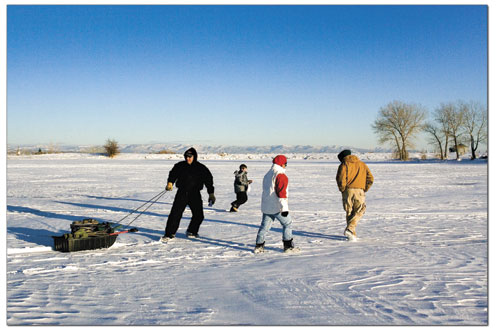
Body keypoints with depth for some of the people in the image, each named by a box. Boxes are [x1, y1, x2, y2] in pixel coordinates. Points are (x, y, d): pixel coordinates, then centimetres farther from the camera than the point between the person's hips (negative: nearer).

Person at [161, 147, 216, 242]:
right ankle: (169, 234, 1)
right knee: (175, 214, -9)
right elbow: (173, 174, 16)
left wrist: (211, 194, 0)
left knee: (199, 215, -1)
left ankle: (191, 232, 22)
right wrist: (170, 183, -1)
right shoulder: (180, 166, 3)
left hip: (195, 195, 0)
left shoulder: (201, 168, -1)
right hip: (182, 193, 0)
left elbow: (208, 180, 3)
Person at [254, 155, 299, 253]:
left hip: (266, 207, 8)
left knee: (264, 226, 12)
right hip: (277, 207, -8)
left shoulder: (267, 175, 16)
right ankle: (288, 246, 7)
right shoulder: (280, 175, -13)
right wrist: (284, 208, -21)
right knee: (287, 224, 6)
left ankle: (259, 246, 11)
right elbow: (281, 192, -20)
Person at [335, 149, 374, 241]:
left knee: (349, 212, 12)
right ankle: (350, 229, -12)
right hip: (359, 191, 1)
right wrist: (365, 189, 13)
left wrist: (342, 189, 3)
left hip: (347, 191, -1)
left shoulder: (344, 165, 3)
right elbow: (370, 178, 9)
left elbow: (340, 178, -12)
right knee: (358, 212, 8)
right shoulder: (362, 164, 15)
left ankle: (353, 233, 14)